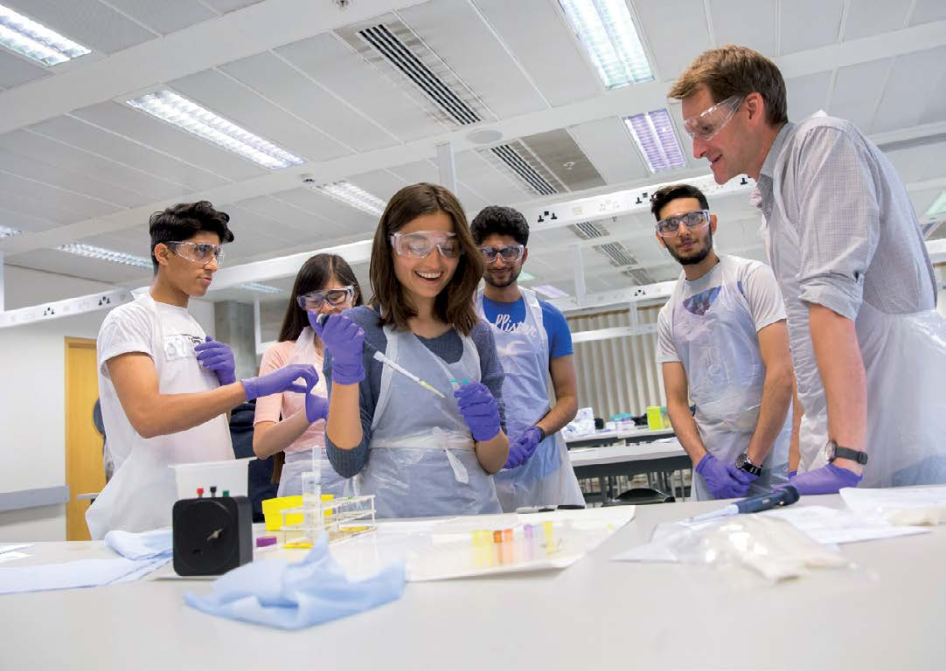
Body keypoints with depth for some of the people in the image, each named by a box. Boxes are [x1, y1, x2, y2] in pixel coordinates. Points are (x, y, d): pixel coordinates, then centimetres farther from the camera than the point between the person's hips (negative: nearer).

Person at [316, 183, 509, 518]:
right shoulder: (357, 331, -2)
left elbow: (494, 463, 10)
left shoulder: (476, 335, 8)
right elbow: (347, 462, -7)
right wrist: (344, 371, -17)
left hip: (476, 514, 4)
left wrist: (488, 429, -9)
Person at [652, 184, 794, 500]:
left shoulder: (751, 276, -5)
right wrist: (703, 462, -9)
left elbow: (781, 374, -13)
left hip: (770, 461, -4)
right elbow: (676, 401, 7)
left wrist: (750, 462, -14)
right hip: (711, 465, 4)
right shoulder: (668, 316, 10)